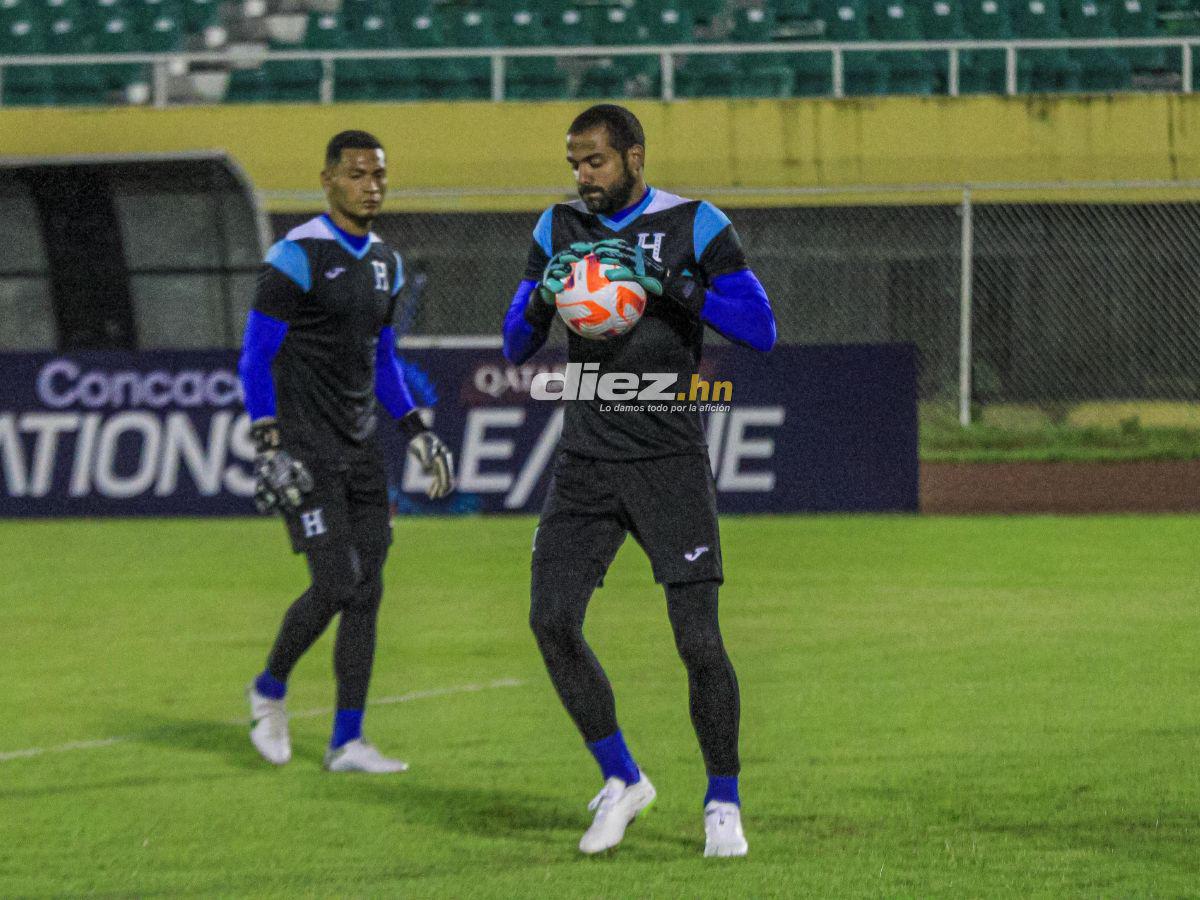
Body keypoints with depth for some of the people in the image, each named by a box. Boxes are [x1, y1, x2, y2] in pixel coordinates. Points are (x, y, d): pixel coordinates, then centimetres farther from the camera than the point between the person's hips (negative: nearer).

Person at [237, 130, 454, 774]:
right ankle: (270, 690, 12)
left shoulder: (384, 263, 12)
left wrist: (417, 436, 14)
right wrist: (269, 448, -19)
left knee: (367, 592, 2)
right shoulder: (297, 257, -12)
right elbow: (255, 358, -12)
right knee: (336, 583, -13)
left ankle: (348, 741, 6)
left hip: (360, 449, 7)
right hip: (306, 450, -7)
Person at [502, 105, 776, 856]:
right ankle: (622, 781, 8)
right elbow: (516, 347, 10)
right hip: (588, 460, 4)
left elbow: (761, 330, -10)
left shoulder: (695, 226, -4)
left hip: (671, 461, -4)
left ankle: (724, 805, 8)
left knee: (699, 638, -9)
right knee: (552, 620, -9)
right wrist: (544, 294, -12)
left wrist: (669, 283, -21)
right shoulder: (560, 229, 8)